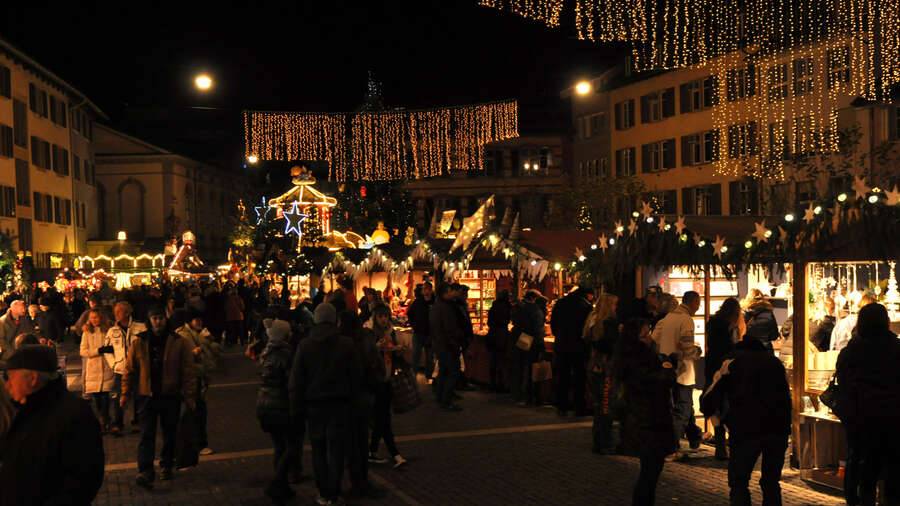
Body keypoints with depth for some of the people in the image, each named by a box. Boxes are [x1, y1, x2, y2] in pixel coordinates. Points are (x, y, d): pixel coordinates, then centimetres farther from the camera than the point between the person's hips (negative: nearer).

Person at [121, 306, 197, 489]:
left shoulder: (179, 342, -4)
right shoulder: (139, 342, -1)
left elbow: (188, 371, -4)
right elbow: (129, 369, 4)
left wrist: (189, 396, -6)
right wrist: (125, 393, 1)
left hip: (170, 396, 0)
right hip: (146, 396, 0)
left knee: (169, 434, 13)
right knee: (146, 435, -5)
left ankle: (166, 466, 29)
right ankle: (145, 472, -9)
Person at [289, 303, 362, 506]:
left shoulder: (305, 345, -6)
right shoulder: (346, 344, -9)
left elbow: (296, 380, -3)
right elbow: (357, 375, -4)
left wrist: (296, 409, 3)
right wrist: (351, 396, 9)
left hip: (314, 404, 1)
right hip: (339, 403, -1)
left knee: (319, 450, 14)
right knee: (336, 450, 6)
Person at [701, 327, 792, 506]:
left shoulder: (730, 364, 14)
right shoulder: (775, 362, 22)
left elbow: (707, 406, 11)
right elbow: (786, 397, 23)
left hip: (747, 429, -3)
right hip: (779, 428, 3)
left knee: (738, 484, 9)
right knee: (771, 483, 16)